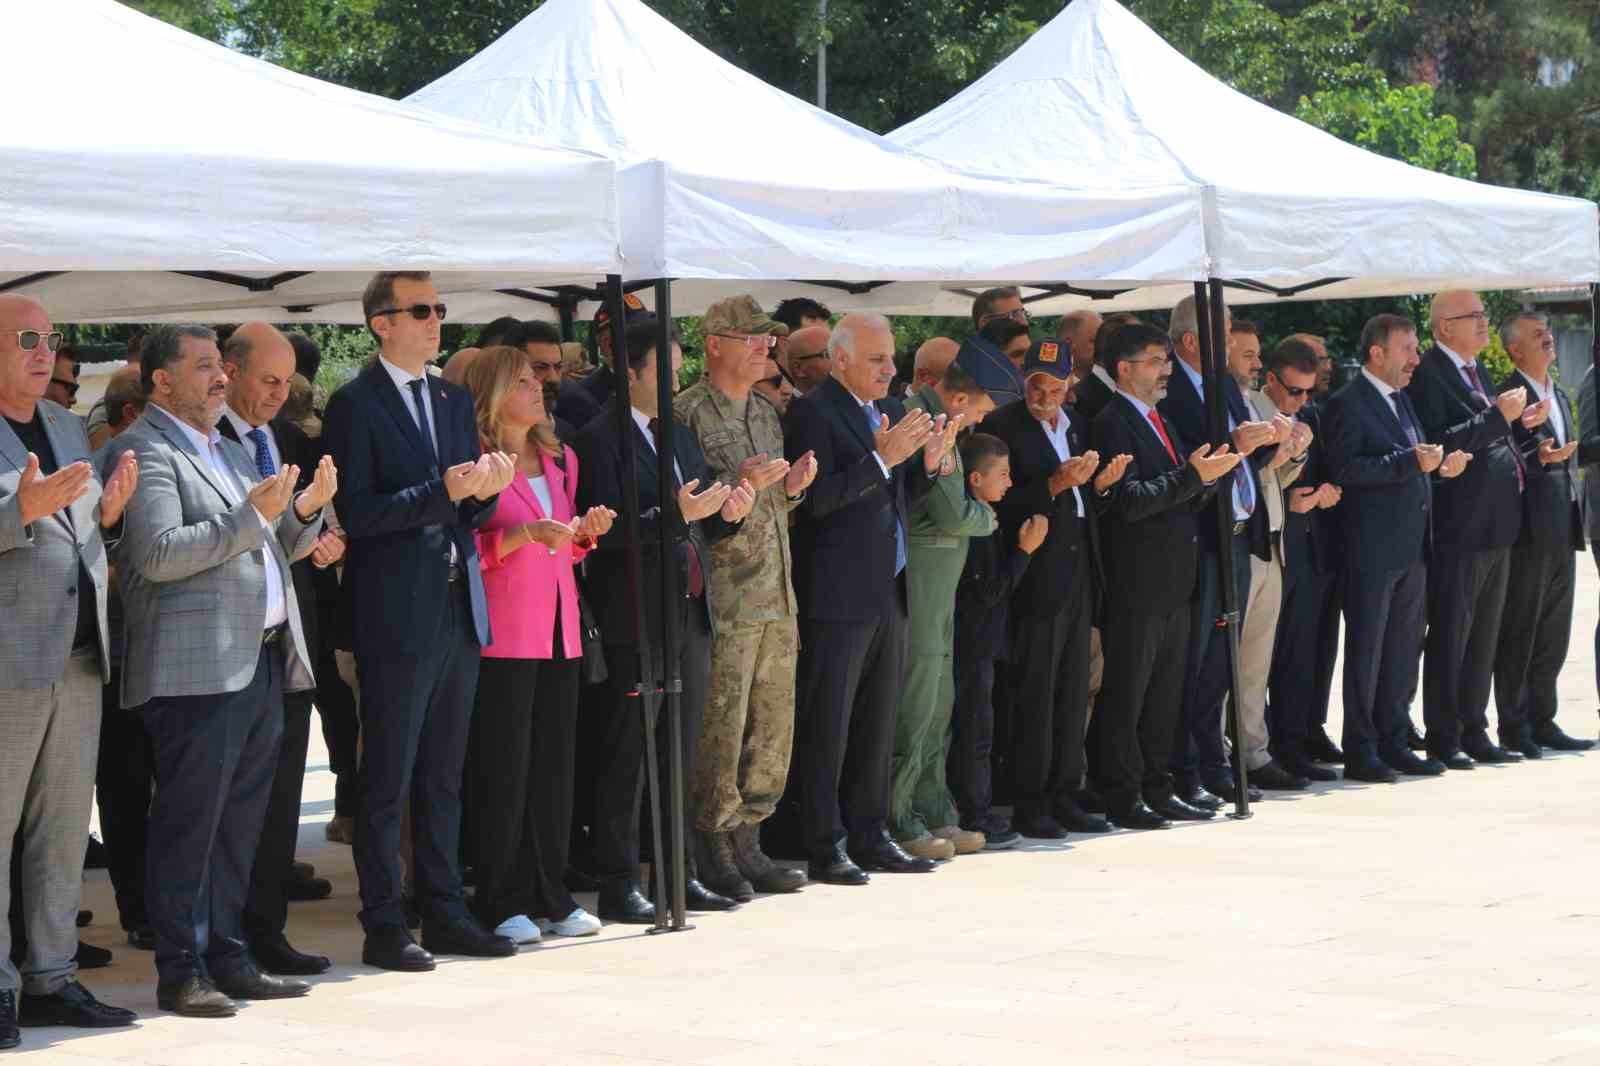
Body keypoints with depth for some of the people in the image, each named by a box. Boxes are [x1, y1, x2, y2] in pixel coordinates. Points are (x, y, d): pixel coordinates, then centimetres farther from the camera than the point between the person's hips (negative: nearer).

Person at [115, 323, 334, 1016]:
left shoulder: (227, 451, 23)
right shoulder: (145, 451, -6)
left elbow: (275, 547, 26)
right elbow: (159, 555, -18)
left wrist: (305, 511, 6)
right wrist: (251, 514, -19)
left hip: (261, 663, 9)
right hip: (197, 667, -9)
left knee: (240, 822, 12)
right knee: (188, 823, -5)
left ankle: (228, 956, 18)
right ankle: (181, 971, -1)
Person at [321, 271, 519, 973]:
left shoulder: (455, 401, 15)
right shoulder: (356, 405, -7)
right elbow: (355, 515, -14)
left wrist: (485, 490, -5)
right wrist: (442, 492, -22)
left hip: (460, 608, 7)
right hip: (397, 618, -7)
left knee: (443, 778, 12)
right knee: (388, 783, -1)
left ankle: (444, 913, 19)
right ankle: (384, 928, 4)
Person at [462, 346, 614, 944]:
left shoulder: (560, 460, 16)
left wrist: (585, 532, 3)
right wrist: (523, 534, -21)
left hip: (559, 633, 7)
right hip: (502, 636, -7)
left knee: (554, 766, 7)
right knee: (502, 770, -5)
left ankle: (549, 897, 14)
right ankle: (500, 905, 1)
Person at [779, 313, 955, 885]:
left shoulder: (890, 412, 16)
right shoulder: (812, 412, -10)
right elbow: (814, 499, -18)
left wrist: (927, 463, 3)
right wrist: (880, 459, -23)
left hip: (888, 591, 8)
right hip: (837, 596, -8)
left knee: (877, 723, 13)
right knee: (826, 726, -3)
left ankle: (869, 836, 21)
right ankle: (822, 846, 1)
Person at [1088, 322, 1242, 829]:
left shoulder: (1156, 420, 17)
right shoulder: (1112, 425, -12)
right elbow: (1130, 501, -21)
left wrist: (1204, 475, 1)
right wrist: (1191, 475, -21)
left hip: (1172, 582, 9)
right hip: (1135, 584, -9)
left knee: (1165, 692, 13)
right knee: (1125, 693, -4)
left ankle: (1157, 787, 20)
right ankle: (1122, 798, 0)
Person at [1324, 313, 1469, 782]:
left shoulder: (1402, 398, 16)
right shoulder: (1346, 404, -11)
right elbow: (1345, 468, -22)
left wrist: (1439, 465, 4)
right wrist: (1411, 462, -25)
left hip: (1412, 547, 8)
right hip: (1372, 549, -8)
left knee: (1403, 651, 12)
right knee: (1366, 651, -2)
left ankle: (1393, 744, 20)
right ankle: (1360, 752, 3)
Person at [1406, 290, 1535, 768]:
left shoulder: (1474, 371, 16)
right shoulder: (1428, 375, -13)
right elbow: (1436, 444, -24)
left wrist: (1521, 423, 5)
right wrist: (1497, 416, -23)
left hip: (1496, 530, 9)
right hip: (1459, 530, -9)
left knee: (1483, 639, 14)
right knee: (1449, 639, -3)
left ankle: (1474, 733, 22)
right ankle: (1443, 738, 3)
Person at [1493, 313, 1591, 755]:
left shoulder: (1560, 395, 18)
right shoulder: (1507, 395, -9)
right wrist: (1539, 458, -29)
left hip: (1561, 531, 8)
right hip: (1528, 530, -8)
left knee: (1553, 635, 11)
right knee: (1519, 633, -2)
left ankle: (1541, 722, 18)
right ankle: (1513, 727, 3)